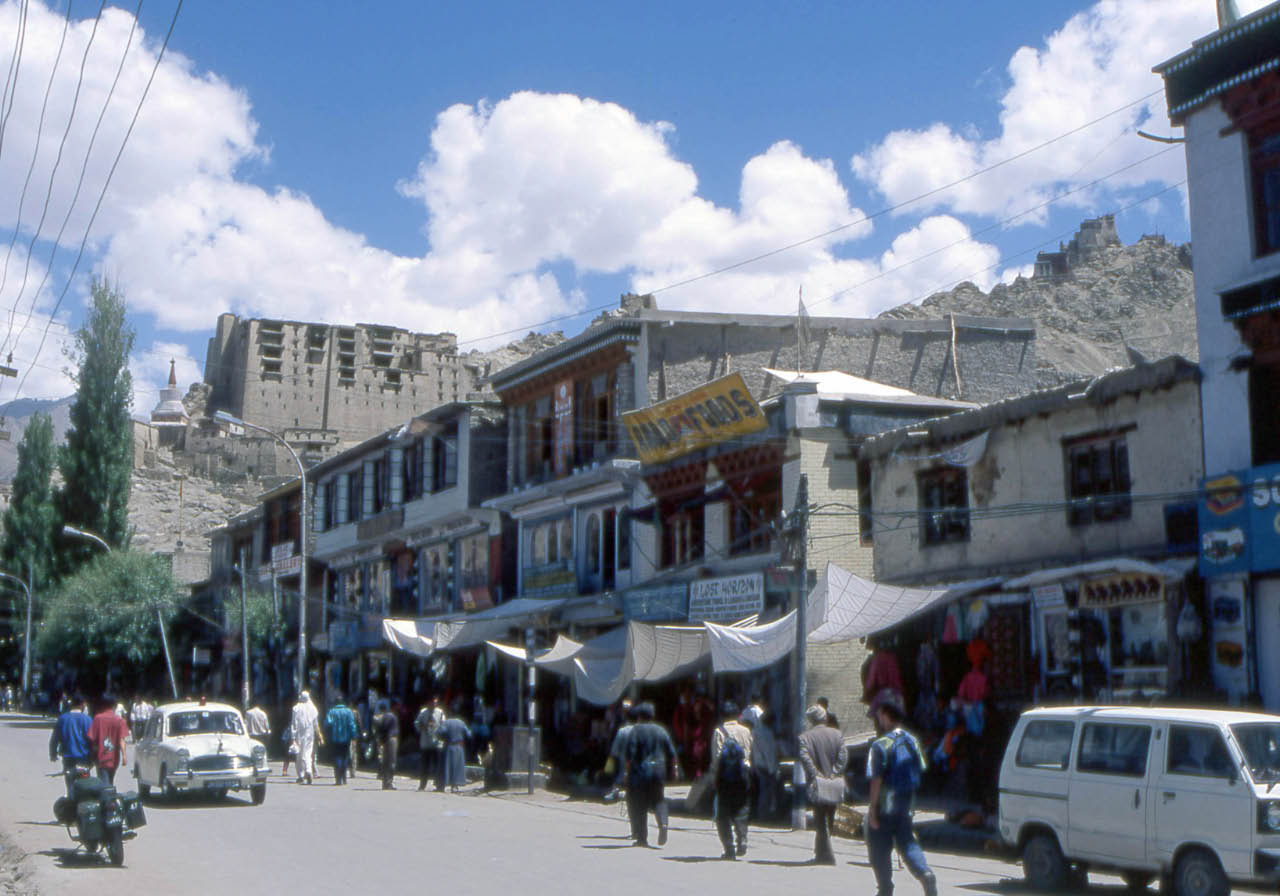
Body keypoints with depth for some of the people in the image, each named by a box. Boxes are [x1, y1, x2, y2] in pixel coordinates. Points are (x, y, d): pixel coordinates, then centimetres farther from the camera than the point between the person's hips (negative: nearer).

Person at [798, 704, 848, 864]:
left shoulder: (805, 737, -2)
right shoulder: (836, 734, 6)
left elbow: (804, 757, -17)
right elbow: (843, 754, -4)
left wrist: (814, 775, -16)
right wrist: (835, 773, -4)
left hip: (818, 784, -3)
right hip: (835, 785, 4)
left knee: (821, 821, 0)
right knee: (829, 820, 16)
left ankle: (827, 855, -7)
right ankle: (821, 853, 26)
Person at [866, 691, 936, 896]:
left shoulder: (881, 745, -18)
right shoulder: (912, 740, 3)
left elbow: (877, 779, -20)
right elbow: (919, 771, 11)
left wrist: (872, 808, -15)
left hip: (885, 804, -6)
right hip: (906, 803, 6)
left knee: (879, 848, 8)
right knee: (907, 843, 13)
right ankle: (925, 874, -10)